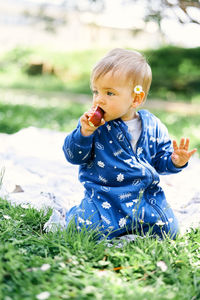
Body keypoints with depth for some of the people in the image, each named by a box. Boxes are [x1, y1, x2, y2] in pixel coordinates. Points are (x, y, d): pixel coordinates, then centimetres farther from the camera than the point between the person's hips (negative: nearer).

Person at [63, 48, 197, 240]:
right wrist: (84, 133, -25)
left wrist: (175, 161, -13)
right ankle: (73, 215, 17)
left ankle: (130, 223, 23)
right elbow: (74, 157, -9)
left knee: (167, 230, -5)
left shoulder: (152, 126, -1)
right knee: (86, 229, -21)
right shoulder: (92, 124, -7)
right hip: (104, 197, -2)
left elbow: (160, 160, 8)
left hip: (145, 196, 3)